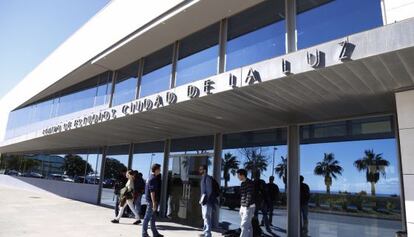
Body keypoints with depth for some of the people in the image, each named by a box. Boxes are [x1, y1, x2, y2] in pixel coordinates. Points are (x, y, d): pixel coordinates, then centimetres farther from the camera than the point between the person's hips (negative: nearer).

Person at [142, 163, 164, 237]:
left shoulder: (150, 177, 14)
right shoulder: (153, 178, -18)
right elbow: (152, 191, -22)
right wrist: (154, 203, -23)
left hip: (150, 199, 10)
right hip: (152, 200, -10)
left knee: (152, 217, 14)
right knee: (148, 217, -1)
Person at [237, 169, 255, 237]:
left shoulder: (249, 183, -16)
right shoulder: (242, 183, 12)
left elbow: (249, 196, -20)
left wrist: (246, 207, -21)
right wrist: (241, 207, 17)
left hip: (249, 207, -9)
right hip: (243, 206, 9)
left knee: (244, 225, -10)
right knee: (248, 225, 14)